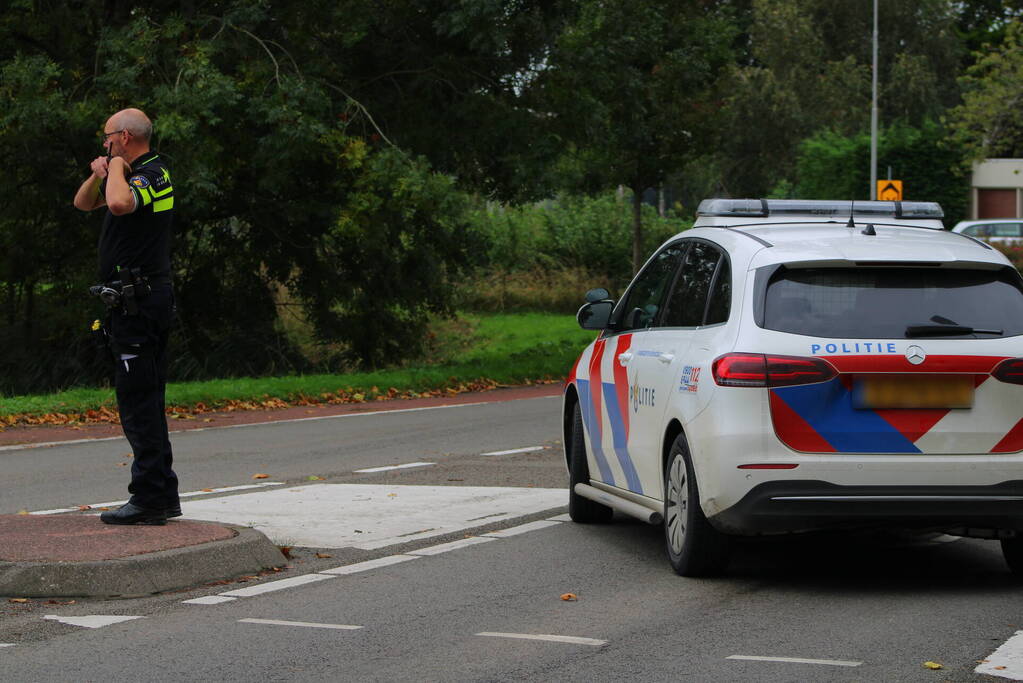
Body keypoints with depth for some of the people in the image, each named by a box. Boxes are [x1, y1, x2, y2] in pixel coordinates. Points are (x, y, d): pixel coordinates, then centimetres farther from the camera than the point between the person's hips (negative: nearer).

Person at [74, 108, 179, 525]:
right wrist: (99, 175, 4)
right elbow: (83, 203, 25)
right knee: (149, 402, 14)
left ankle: (148, 500, -9)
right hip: (152, 300, 11)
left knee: (137, 402, -9)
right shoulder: (144, 174, 17)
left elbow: (120, 204, -39)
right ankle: (163, 495, 18)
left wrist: (117, 167, -19)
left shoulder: (150, 176, -15)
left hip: (136, 303, -11)